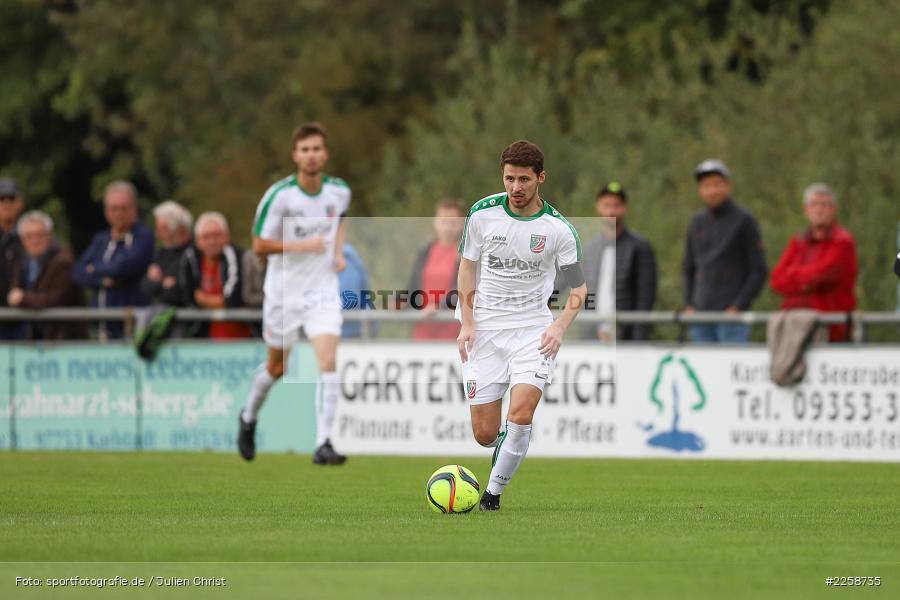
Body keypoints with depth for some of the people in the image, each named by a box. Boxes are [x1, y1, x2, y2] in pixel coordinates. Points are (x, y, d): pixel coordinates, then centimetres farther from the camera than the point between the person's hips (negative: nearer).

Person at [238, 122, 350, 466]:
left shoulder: (340, 191, -3)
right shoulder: (279, 196, -16)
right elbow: (259, 245, -12)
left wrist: (338, 251, 4)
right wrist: (302, 246, -24)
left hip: (323, 290, 2)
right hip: (283, 291, -2)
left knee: (328, 361, -17)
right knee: (277, 367, 14)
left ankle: (324, 445, -19)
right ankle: (249, 418, 44)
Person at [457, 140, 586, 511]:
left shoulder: (558, 229, -8)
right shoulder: (482, 213, -4)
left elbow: (578, 289, 2)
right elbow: (467, 268, 9)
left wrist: (560, 327, -16)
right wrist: (467, 323, -1)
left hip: (533, 328, -1)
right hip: (485, 328, 2)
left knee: (520, 415, -21)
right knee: (485, 434, -1)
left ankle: (493, 493, -5)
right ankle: (504, 447, 36)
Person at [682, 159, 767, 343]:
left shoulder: (744, 220, -1)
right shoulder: (697, 223, 14)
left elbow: (759, 271, -3)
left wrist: (738, 306, -11)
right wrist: (689, 305, 7)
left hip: (731, 314, -5)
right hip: (700, 313, 5)